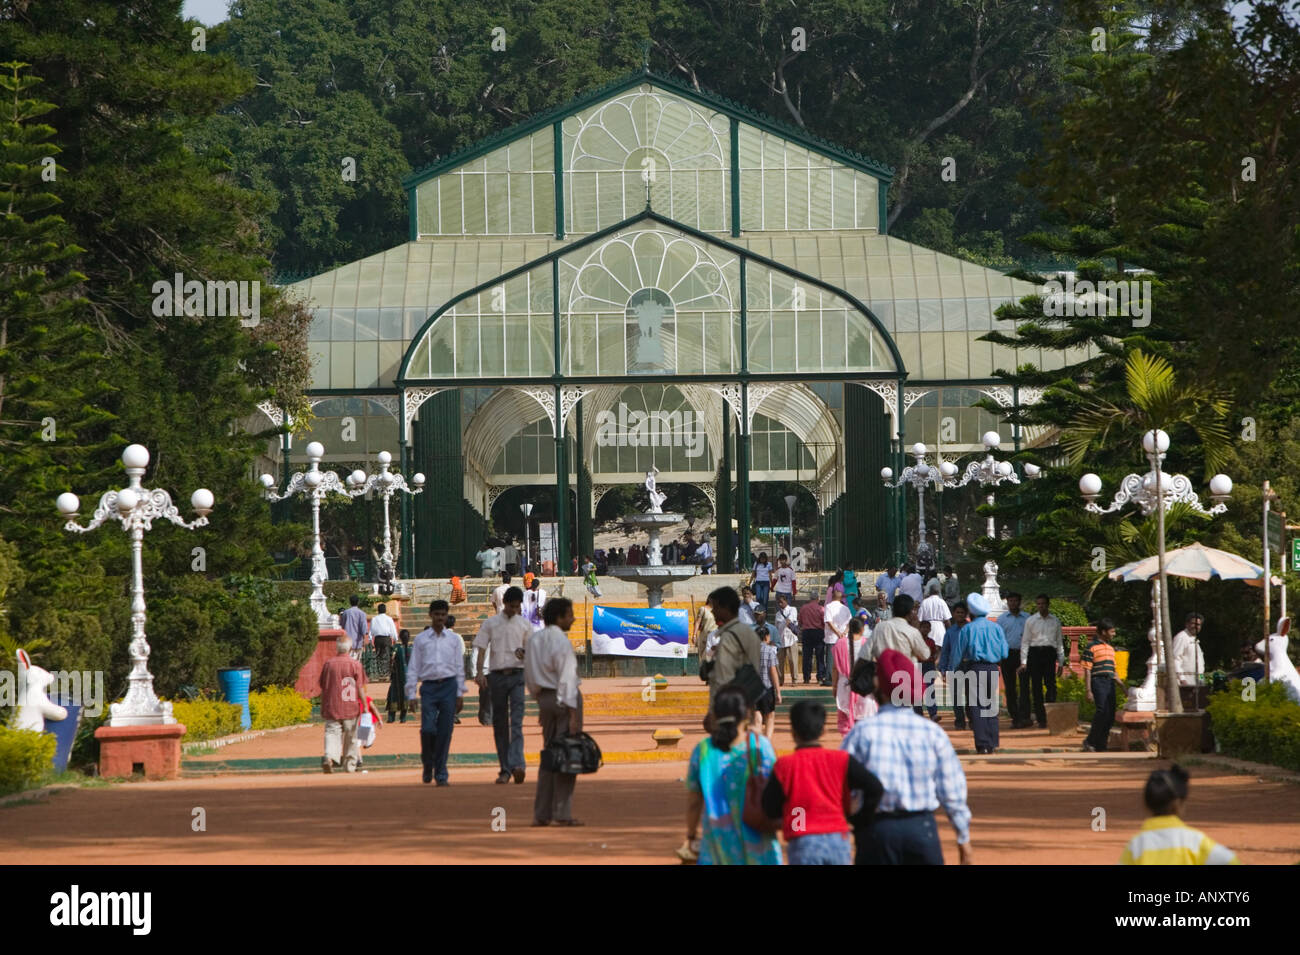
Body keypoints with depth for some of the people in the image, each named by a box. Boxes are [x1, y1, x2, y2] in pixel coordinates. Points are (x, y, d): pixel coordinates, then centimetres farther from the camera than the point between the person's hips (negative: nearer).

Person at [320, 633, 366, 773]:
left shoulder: (328, 663, 2)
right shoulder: (355, 664, -5)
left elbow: (323, 687, 7)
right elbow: (360, 688, -6)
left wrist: (322, 708, 15)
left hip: (332, 707, 1)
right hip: (351, 707, -1)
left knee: (332, 732, -3)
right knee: (351, 736, 11)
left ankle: (329, 757, -29)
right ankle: (350, 764, 18)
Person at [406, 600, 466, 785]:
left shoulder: (454, 639, 10)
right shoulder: (421, 639, 8)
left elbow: (460, 667, 11)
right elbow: (413, 668, 7)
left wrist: (460, 694, 6)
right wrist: (411, 695, 1)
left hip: (449, 686, 1)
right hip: (429, 687, -1)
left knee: (445, 731, -2)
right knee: (428, 729, -12)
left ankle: (441, 774, 4)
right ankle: (427, 765, 14)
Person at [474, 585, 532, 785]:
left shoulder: (525, 624, 9)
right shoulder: (490, 623, 8)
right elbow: (482, 650, 4)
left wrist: (522, 653, -11)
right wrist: (480, 674, -10)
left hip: (517, 675, -1)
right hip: (497, 675, 1)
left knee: (517, 721, -15)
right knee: (499, 724, 4)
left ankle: (517, 764, -28)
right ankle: (505, 769, 9)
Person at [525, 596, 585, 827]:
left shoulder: (534, 640, 9)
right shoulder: (561, 642, -16)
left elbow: (529, 675, 14)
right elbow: (567, 678, -19)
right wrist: (573, 713, -19)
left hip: (545, 697, 8)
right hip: (564, 698, -8)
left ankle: (541, 814, 13)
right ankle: (561, 814, -5)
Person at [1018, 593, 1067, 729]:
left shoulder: (1055, 621, 12)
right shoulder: (1031, 621, 9)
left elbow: (1059, 642, 15)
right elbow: (1025, 641, 8)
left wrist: (1061, 662, 11)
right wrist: (1023, 662, 0)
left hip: (1050, 653, 0)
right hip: (1035, 652, 0)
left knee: (1051, 684, -14)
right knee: (1036, 687, -2)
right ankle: (1041, 719, 2)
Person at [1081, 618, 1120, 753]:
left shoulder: (1110, 648, 20)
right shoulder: (1091, 647, -5)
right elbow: (1087, 670, -7)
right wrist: (1088, 691, -12)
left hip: (1110, 682, 8)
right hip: (1098, 682, -8)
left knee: (1111, 715, 3)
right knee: (1103, 712, -17)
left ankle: (1101, 745, 9)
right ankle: (1090, 743, -7)